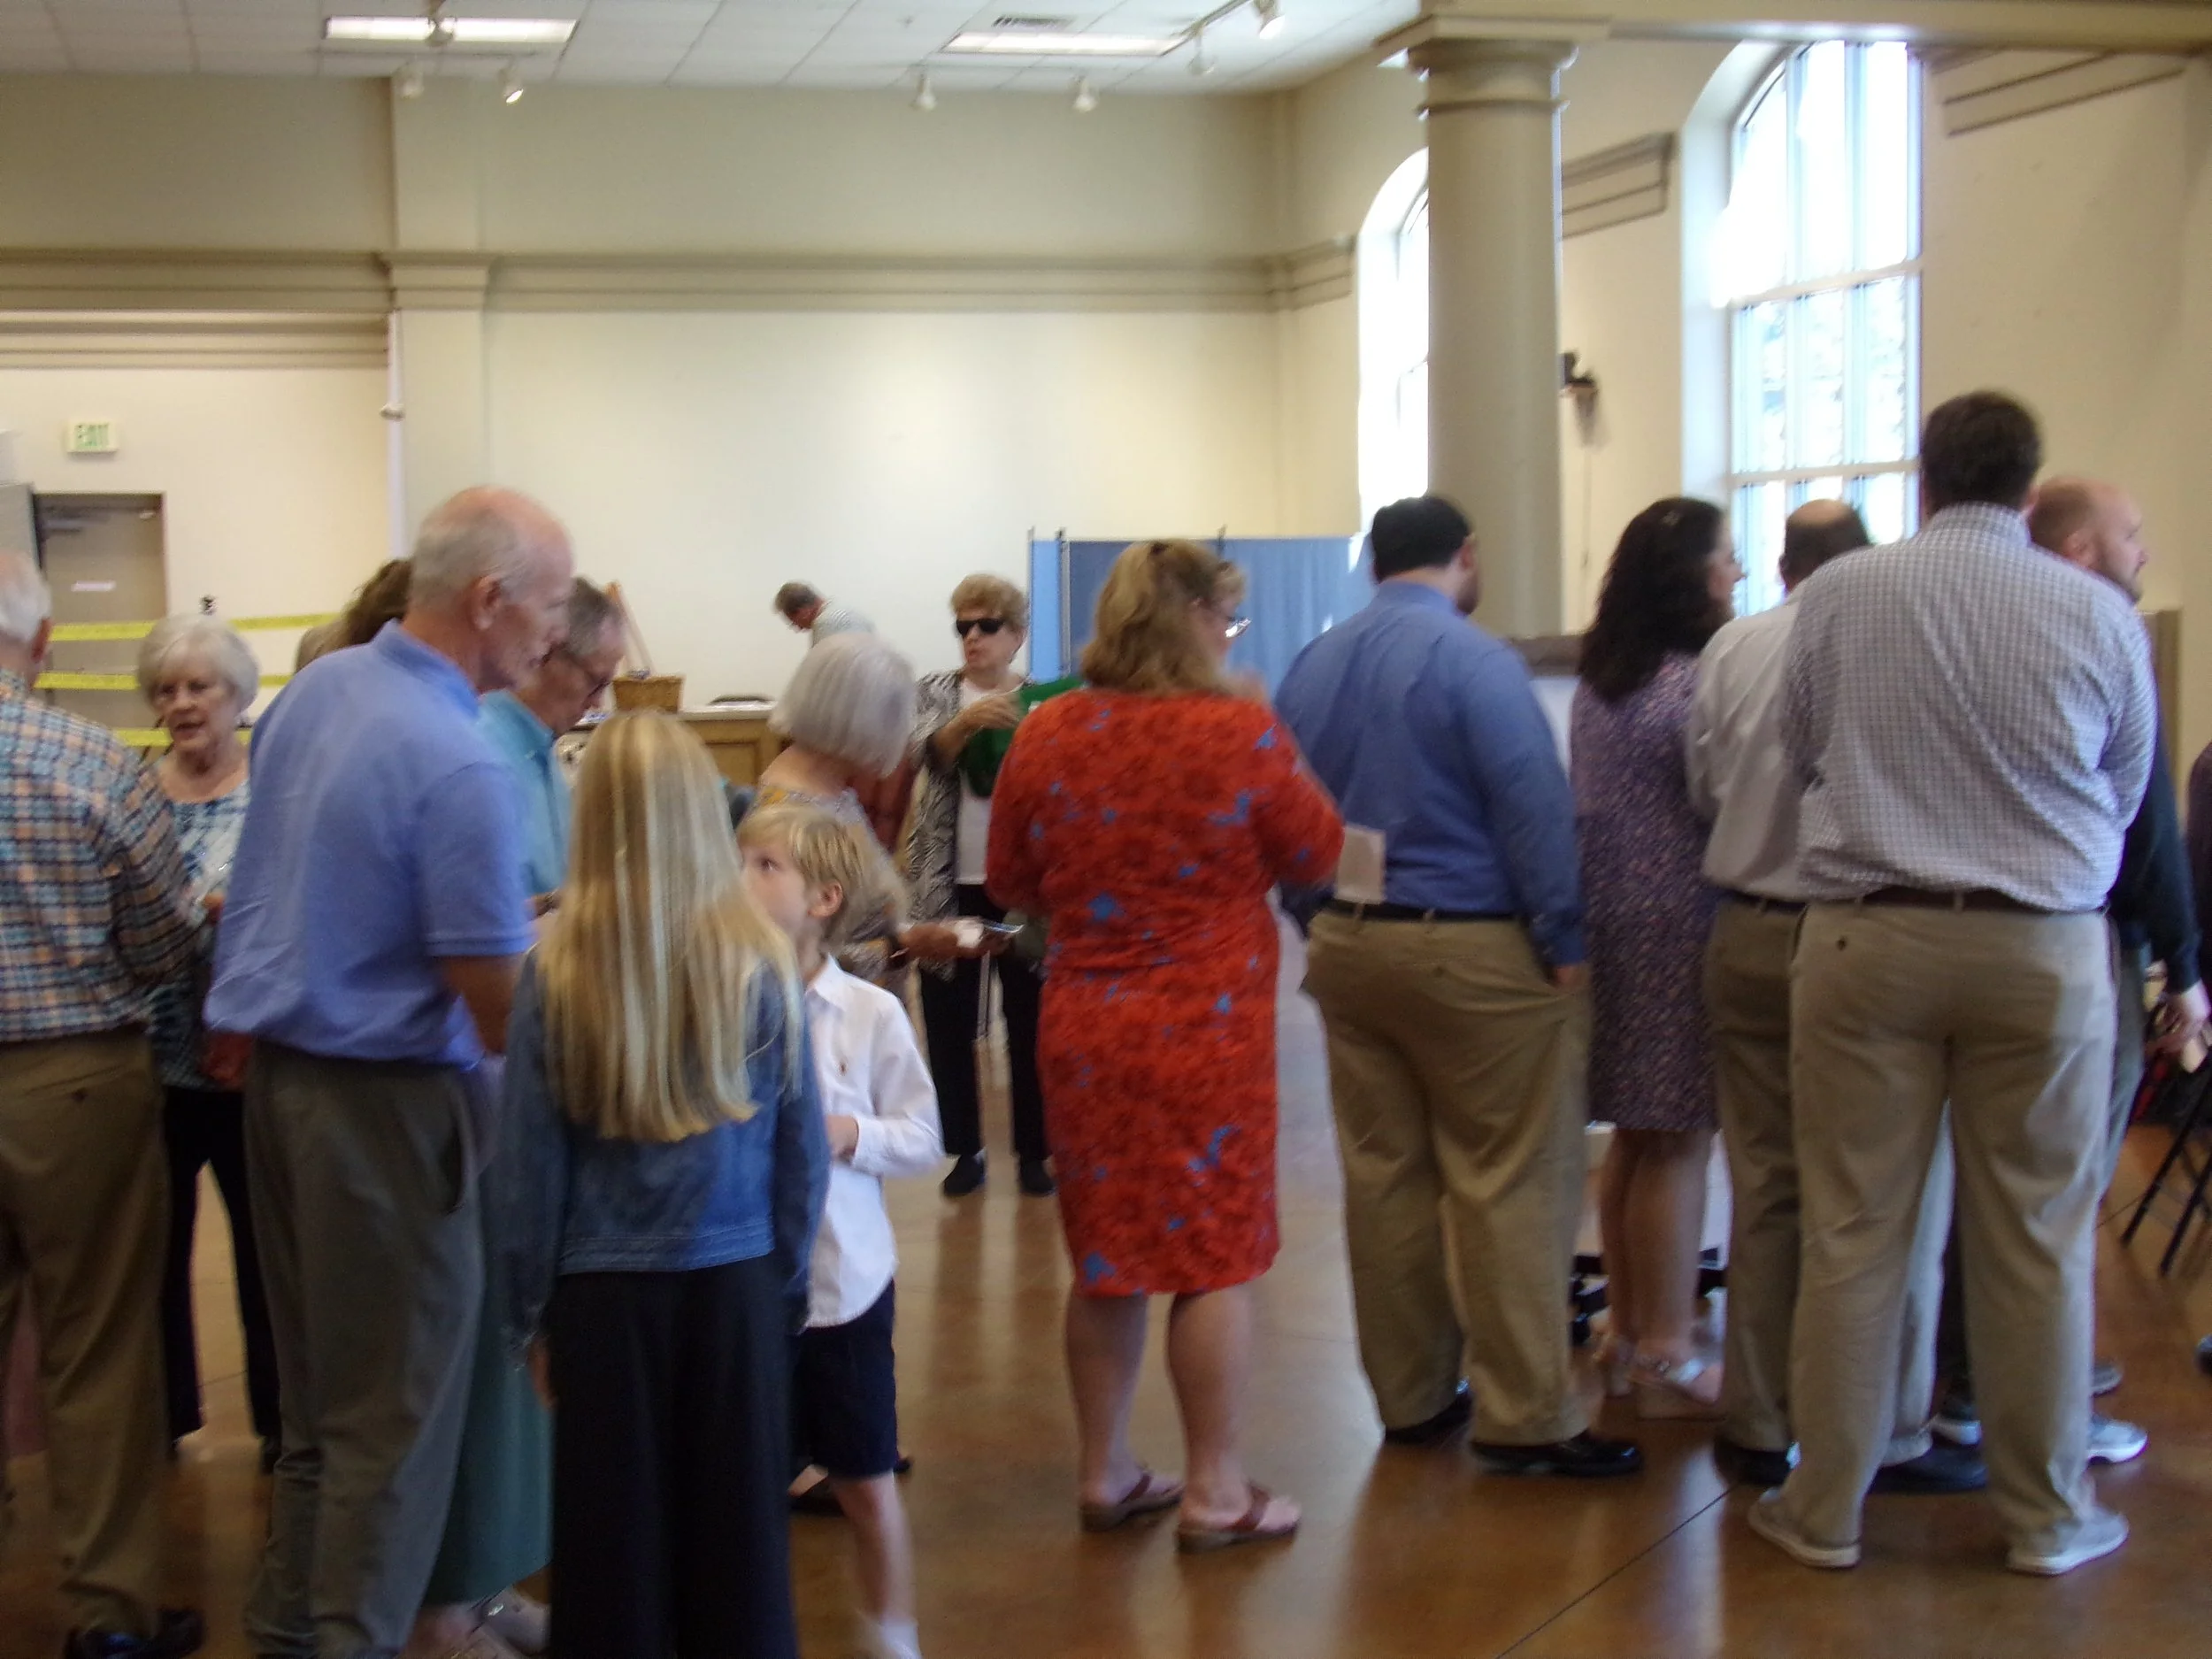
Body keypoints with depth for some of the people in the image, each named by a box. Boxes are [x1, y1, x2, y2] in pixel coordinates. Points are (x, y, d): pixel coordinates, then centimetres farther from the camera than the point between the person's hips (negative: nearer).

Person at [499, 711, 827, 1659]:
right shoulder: (758, 962, -7)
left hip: (605, 1291, -1)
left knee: (613, 1543, 10)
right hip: (737, 1285, 1)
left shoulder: (558, 971, -10)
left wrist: (529, 1311, 7)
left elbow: (529, 1163, -4)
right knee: (738, 1531, 12)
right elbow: (803, 1150, 1)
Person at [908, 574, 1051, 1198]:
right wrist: (967, 722, -38)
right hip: (950, 886, 1)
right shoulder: (936, 691, 3)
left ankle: (1034, 1151, 17)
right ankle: (966, 1151, 17)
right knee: (949, 1022, 6)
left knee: (1028, 1021, 6)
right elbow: (927, 751, -17)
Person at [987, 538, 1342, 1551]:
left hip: (1081, 1028, 4)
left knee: (1104, 1257, 15)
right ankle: (1214, 1493, 12)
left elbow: (1010, 883, 9)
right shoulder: (1238, 733, -13)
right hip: (1207, 1027, -4)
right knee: (1217, 1259, 6)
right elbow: (1316, 855, 0)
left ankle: (1104, 1475, 25)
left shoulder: (1044, 736, -1)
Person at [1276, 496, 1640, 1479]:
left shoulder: (1311, 667, 9)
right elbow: (1535, 810, -16)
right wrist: (1566, 945, -10)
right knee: (1508, 1183, -1)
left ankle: (1408, 1398, 21)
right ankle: (1525, 1418, 1)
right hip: (1472, 952, -7)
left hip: (1348, 945, 7)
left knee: (1383, 1174, 12)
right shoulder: (1474, 660, -13)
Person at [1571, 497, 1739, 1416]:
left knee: (1635, 1137, 15)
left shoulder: (1599, 679, 11)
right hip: (1679, 927, -8)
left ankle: (1625, 1334, 23)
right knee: (1680, 1143, -1)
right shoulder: (1695, 685, -15)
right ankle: (1668, 1360, 5)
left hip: (1612, 919, 8)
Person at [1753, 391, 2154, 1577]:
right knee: (2036, 1244, 10)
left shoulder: (1839, 594, -4)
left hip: (1866, 936, 0)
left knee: (1853, 1235, 6)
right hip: (2043, 946, 0)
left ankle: (1824, 1511, 15)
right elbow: (2127, 791, 9)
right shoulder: (2098, 613, -3)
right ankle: (2045, 1516, 22)